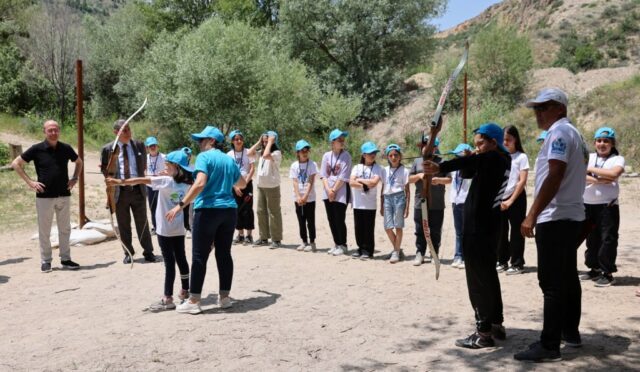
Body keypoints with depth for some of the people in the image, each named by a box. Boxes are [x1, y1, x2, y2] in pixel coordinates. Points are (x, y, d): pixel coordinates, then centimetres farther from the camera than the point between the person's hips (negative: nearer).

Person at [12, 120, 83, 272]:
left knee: (65, 229, 8)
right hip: (44, 196, -3)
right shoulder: (37, 149, -5)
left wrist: (74, 178, 7)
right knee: (44, 231, 4)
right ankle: (45, 261, 15)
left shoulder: (66, 148, 3)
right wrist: (30, 182, -6)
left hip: (64, 195, 3)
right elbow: (15, 164, 1)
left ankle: (65, 259, 18)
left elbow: (79, 162, 21)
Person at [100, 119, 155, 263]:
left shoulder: (139, 145, 5)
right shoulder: (108, 149, -1)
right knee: (123, 225, 8)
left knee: (142, 223, 5)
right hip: (119, 191, 0)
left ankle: (148, 252, 15)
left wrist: (140, 179, 5)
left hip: (138, 190, 1)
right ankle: (128, 253, 20)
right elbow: (104, 169, 9)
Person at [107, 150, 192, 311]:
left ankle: (168, 299, -3)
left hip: (165, 229, -6)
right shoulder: (187, 184, 2)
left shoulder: (165, 181, -13)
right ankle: (185, 291, 25)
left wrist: (120, 182, -10)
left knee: (169, 262, -6)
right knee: (181, 259, 15)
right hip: (179, 229, 6)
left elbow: (140, 180, -12)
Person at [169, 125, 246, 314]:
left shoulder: (204, 157, -5)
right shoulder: (229, 160, 15)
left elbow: (200, 184, -20)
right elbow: (242, 184, 29)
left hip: (208, 210, -6)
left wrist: (181, 205, -20)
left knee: (200, 256, -1)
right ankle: (224, 297, 16)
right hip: (229, 210, 6)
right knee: (224, 254, 11)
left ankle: (194, 302, 2)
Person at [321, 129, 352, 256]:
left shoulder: (346, 156, -6)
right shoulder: (326, 155, 6)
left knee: (340, 220, -3)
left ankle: (343, 245, 11)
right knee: (331, 220, 10)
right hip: (328, 192, 5)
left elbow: (343, 177, -12)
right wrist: (328, 190, -9)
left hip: (341, 192, -5)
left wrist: (334, 190, -11)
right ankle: (336, 244, 23)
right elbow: (323, 175, 3)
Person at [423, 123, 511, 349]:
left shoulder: (493, 158, -13)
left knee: (478, 277, -6)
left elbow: (472, 162, -33)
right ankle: (496, 324, 25)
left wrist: (440, 167, -47)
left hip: (478, 227, -10)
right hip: (486, 226, 10)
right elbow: (467, 172, 19)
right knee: (488, 275, 16)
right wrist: (469, 160, -2)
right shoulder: (498, 161, 17)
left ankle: (484, 332, -2)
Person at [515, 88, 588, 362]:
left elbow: (554, 177, -22)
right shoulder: (574, 133, 18)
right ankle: (571, 332, 26)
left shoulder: (559, 132, -12)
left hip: (555, 218, -10)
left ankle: (549, 346, -5)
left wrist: (532, 216, -24)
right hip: (571, 216, 10)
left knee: (552, 283, -8)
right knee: (568, 278, 16)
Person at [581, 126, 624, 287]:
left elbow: (614, 173, -22)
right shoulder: (588, 157, 10)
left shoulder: (617, 159, 0)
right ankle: (594, 269, 25)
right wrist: (598, 180, -18)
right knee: (591, 239, 13)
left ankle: (608, 273, 3)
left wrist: (591, 169, -13)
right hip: (587, 205, 5)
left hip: (608, 206, -4)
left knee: (608, 239, -5)